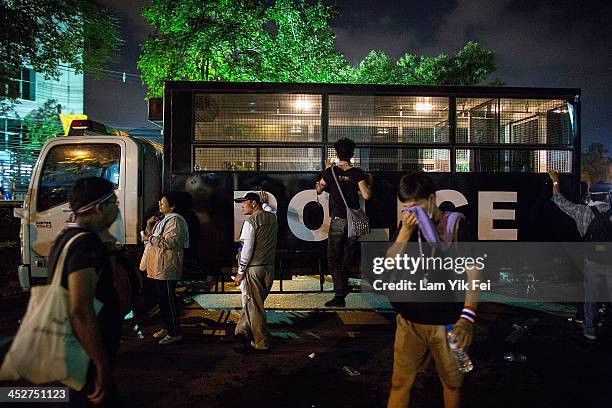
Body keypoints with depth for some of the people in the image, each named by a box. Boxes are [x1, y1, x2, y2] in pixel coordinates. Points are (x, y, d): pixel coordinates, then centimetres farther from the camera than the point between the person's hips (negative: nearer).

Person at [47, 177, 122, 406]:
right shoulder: (86, 244, -24)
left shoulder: (66, 236, 7)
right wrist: (103, 367, -28)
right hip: (88, 355, -10)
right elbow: (81, 311, -31)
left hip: (73, 350, 10)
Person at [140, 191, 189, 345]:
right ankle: (167, 327, 28)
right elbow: (155, 238, 25)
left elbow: (170, 242, -23)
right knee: (163, 298, 16)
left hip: (167, 267, -10)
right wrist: (149, 226, 9)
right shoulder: (163, 219, 18)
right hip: (159, 266, 10)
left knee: (168, 299, -5)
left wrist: (150, 238, -15)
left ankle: (175, 332, 3)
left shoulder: (175, 220, -13)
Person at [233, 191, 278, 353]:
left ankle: (261, 343, 11)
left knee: (254, 306, 3)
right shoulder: (272, 217, 7)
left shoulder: (250, 222, -12)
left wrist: (240, 272, -10)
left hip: (253, 268, -7)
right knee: (254, 303, 16)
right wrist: (265, 202, 52)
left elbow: (247, 249, -16)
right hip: (269, 268, 7)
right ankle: (243, 331, 19)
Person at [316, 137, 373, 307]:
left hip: (337, 221, -2)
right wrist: (370, 181, 10)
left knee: (334, 258, 5)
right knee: (348, 257, 16)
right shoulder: (357, 173, -2)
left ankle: (340, 294, 0)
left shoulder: (331, 172, -2)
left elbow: (319, 190, 13)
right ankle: (343, 288, 26)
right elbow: (366, 195, -8)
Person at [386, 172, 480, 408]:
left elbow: (473, 269, -15)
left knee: (452, 380, 16)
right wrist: (406, 230, -14)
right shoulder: (407, 225, 5)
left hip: (447, 320, -2)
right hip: (409, 319, 3)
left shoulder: (455, 224, -9)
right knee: (400, 380, 7)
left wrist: (467, 316, -25)